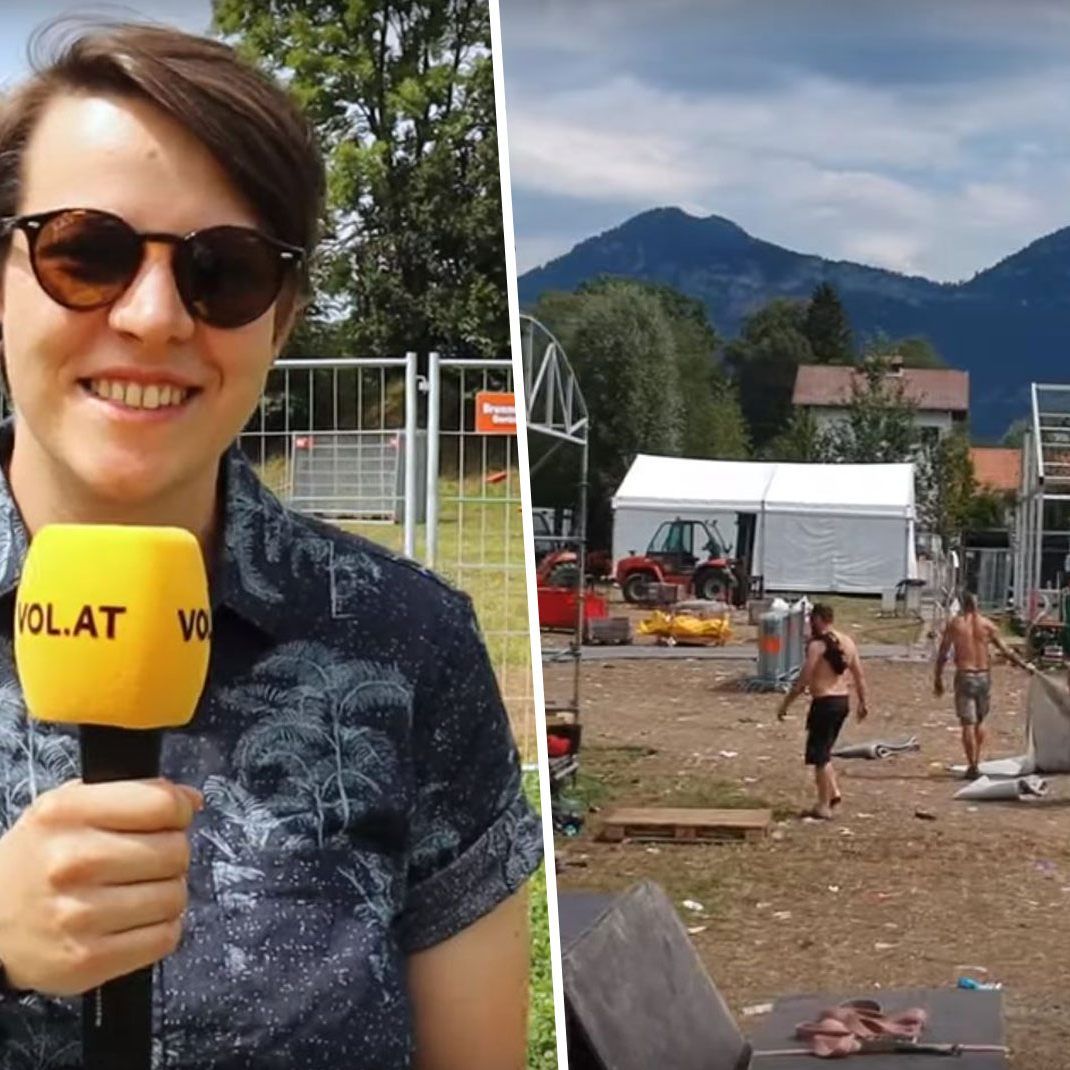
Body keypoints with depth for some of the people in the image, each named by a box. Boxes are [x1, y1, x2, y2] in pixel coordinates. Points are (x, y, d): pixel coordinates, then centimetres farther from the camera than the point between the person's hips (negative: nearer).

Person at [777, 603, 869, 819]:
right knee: (824, 751, 22)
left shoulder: (817, 645, -15)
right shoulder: (847, 642, 8)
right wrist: (862, 702, 21)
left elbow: (803, 680, -16)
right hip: (843, 700, 8)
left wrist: (785, 704, -9)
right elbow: (859, 675, 12)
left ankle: (823, 806, 4)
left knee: (819, 754, 1)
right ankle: (834, 792, 16)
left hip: (824, 702, -8)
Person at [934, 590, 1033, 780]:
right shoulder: (987, 624, 2)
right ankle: (976, 761, 24)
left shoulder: (954, 624, -1)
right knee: (979, 721, 19)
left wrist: (938, 679, 7)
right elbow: (1005, 650, 3)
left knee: (968, 723, -1)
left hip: (964, 677, -2)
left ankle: (972, 766, -4)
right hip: (983, 676, 2)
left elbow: (942, 654, -1)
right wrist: (1025, 665, 14)